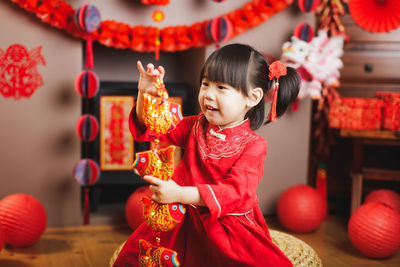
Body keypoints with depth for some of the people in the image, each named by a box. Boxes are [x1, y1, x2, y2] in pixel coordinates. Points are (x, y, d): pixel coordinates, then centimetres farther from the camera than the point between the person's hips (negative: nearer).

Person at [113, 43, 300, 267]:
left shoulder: (254, 145, -12)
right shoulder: (194, 127, 3)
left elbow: (235, 192, -23)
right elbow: (149, 128, 7)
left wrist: (179, 194, -32)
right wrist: (145, 94, -12)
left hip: (229, 228, -3)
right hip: (187, 223, 3)